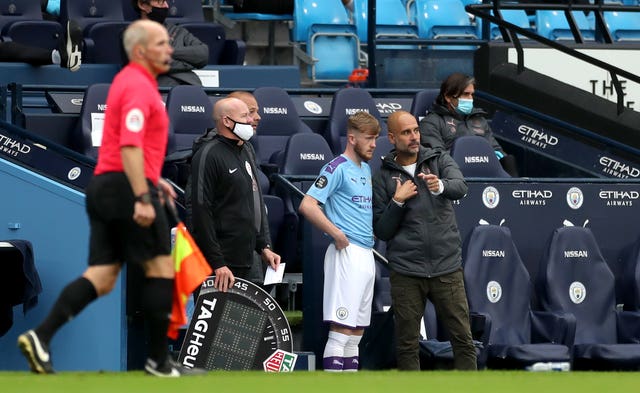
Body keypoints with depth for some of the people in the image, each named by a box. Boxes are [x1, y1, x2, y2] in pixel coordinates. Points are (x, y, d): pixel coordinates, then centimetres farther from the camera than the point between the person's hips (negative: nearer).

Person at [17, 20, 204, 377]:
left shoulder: (129, 81, 20)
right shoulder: (139, 86, -12)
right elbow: (130, 146, -23)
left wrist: (151, 180, 28)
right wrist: (142, 197, -27)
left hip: (105, 186, 10)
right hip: (128, 187, -10)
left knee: (102, 277, 3)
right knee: (161, 267, 0)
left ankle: (41, 337, -9)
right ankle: (159, 359, 4)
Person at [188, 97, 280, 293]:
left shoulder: (246, 153, 19)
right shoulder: (208, 155, -11)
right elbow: (201, 212, -16)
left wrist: (263, 246, 17)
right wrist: (217, 263, -19)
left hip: (244, 260, 9)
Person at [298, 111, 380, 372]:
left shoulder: (366, 169, 18)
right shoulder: (337, 168, -8)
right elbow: (307, 205, -17)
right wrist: (337, 234, -17)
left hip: (367, 255, 9)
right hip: (347, 253, -9)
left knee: (356, 333, 11)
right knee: (340, 331, -11)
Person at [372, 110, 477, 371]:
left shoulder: (440, 160, 7)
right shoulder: (383, 177, 7)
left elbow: (460, 187, -15)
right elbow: (381, 231, 4)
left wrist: (440, 186, -37)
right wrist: (397, 201, -10)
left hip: (447, 267, 0)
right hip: (406, 272, 0)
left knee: (463, 338, -2)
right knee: (407, 344, 3)